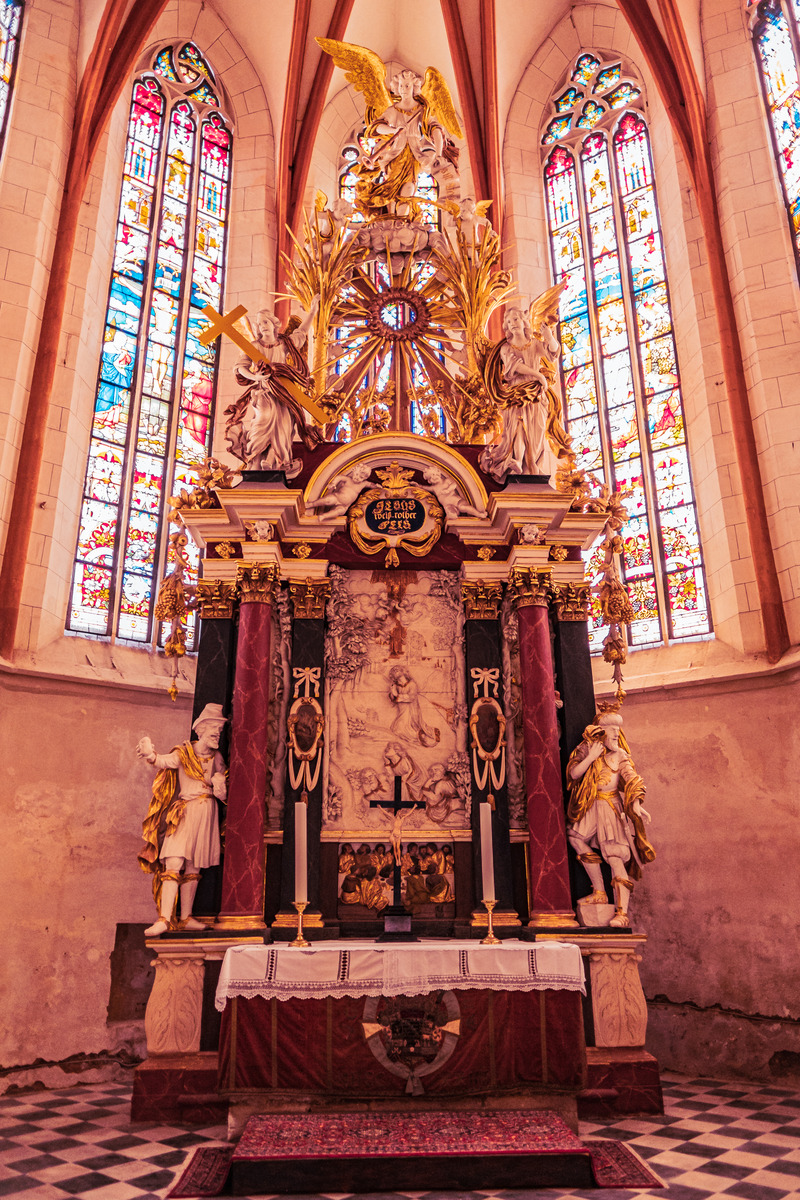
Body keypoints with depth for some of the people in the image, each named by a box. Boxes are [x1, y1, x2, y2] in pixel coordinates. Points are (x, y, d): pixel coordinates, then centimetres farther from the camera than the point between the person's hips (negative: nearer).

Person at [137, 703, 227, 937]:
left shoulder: (216, 758, 9)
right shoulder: (183, 753, -5)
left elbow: (222, 790, 16)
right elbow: (165, 761, -26)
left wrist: (221, 786, -8)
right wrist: (151, 755, -48)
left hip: (207, 815, 4)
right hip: (183, 814, -4)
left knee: (193, 869, 7)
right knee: (174, 864, -15)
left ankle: (186, 918, 14)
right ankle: (164, 918, -16)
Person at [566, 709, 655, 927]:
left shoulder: (620, 755, 1)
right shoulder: (587, 748, 5)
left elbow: (632, 780, -8)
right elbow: (573, 773, -4)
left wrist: (636, 805, -23)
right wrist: (591, 757, -15)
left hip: (612, 807, -3)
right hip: (591, 807, 3)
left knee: (615, 857, -12)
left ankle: (622, 912, -15)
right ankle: (599, 893, 4)